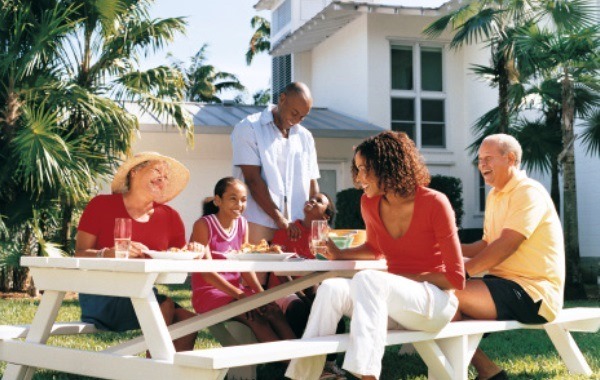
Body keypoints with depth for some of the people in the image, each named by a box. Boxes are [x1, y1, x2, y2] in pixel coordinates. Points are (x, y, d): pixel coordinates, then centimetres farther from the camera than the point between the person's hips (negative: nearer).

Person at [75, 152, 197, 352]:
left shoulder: (170, 217, 11)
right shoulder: (102, 205, 1)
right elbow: (80, 254, -6)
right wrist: (111, 253, -26)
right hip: (101, 296, -4)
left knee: (188, 319, -24)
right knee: (164, 306, -29)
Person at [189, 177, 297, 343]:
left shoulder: (242, 224, 10)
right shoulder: (203, 225, -9)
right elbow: (207, 272, -16)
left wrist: (261, 294, -12)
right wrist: (240, 295, -25)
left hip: (236, 290, 6)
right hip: (209, 292, -6)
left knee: (274, 311, -24)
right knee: (256, 318, -31)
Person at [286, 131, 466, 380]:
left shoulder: (434, 203, -13)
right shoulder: (369, 203, 2)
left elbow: (456, 278, -9)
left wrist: (403, 278, -13)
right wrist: (340, 254, 6)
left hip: (436, 301, -5)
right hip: (392, 304, 6)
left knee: (367, 279, -34)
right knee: (331, 289, -23)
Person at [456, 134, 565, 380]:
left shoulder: (529, 192, -11)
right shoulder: (494, 196, 17)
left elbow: (506, 245, -21)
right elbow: (487, 245, 20)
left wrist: (463, 271, -20)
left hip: (531, 291, -10)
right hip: (503, 285, 10)